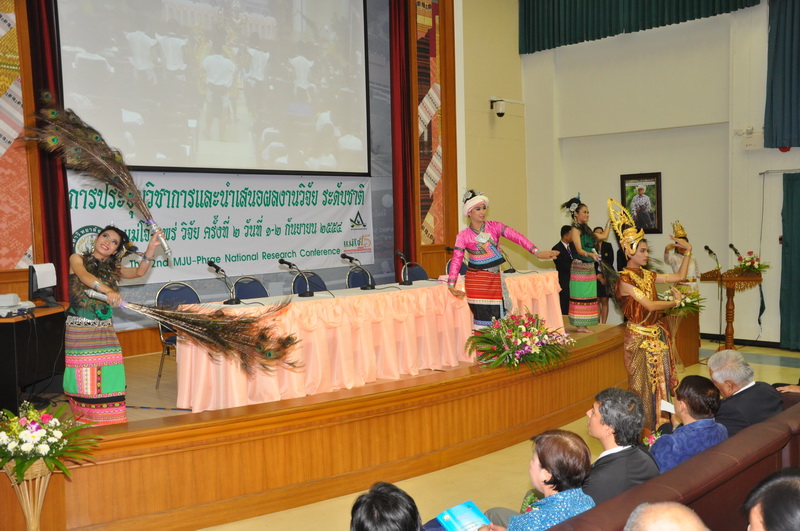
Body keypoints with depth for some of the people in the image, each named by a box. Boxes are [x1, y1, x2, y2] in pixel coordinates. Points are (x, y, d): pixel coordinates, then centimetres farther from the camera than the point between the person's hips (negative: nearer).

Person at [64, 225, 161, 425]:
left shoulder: (112, 269, 14)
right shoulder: (77, 259, 2)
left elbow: (139, 272, -2)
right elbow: (85, 277, -19)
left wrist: (151, 248, -17)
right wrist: (108, 291, -38)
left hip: (104, 330, 4)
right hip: (79, 330, -3)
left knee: (109, 379, -3)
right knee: (85, 380, -1)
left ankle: (110, 427, 6)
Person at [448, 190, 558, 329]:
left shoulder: (495, 227, 2)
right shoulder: (463, 236, -1)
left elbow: (516, 237, -10)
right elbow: (456, 261, -6)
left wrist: (536, 252, -22)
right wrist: (451, 285, -15)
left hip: (495, 279, 2)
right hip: (475, 281, -2)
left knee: (497, 318, 3)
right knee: (481, 316, -3)